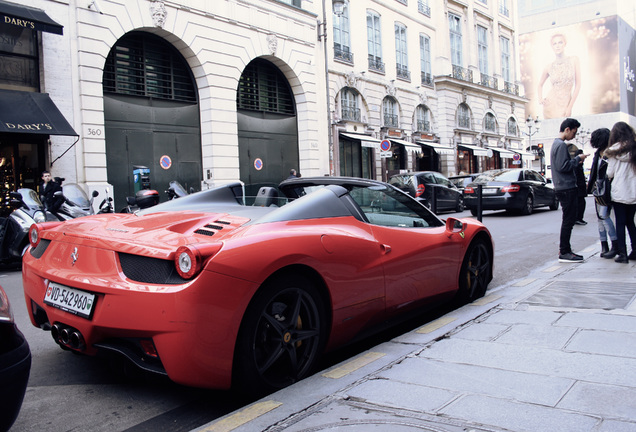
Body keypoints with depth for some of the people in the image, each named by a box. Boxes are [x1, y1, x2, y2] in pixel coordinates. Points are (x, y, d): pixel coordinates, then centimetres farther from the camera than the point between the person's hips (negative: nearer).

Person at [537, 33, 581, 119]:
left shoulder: (574, 60, 2)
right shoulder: (549, 67, 2)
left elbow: (578, 85, 0)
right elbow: (540, 85, 19)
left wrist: (570, 107, -5)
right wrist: (540, 99, 0)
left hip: (565, 105, 0)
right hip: (551, 104, 0)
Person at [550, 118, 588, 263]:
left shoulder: (556, 143, 18)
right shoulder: (561, 145, -14)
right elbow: (563, 166, -22)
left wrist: (576, 161, 9)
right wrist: (578, 159, -10)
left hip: (563, 188, 10)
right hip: (566, 188, -10)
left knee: (568, 219, 14)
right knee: (568, 220, -7)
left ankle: (565, 250, 19)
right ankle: (564, 253, -4)